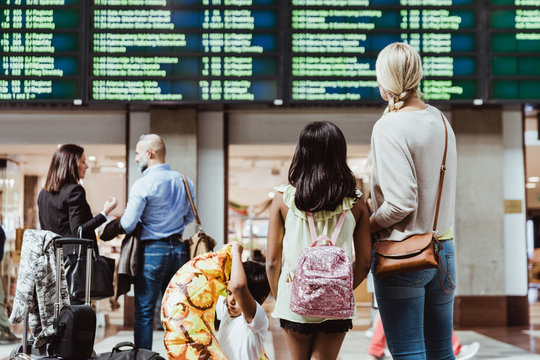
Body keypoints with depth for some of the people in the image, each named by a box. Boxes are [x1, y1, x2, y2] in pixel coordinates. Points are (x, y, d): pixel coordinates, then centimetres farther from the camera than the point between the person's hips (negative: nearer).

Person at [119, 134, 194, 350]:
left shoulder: (142, 185, -12)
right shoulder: (184, 181, 5)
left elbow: (127, 226, -12)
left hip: (152, 251, -5)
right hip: (179, 250, 6)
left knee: (144, 312, 2)